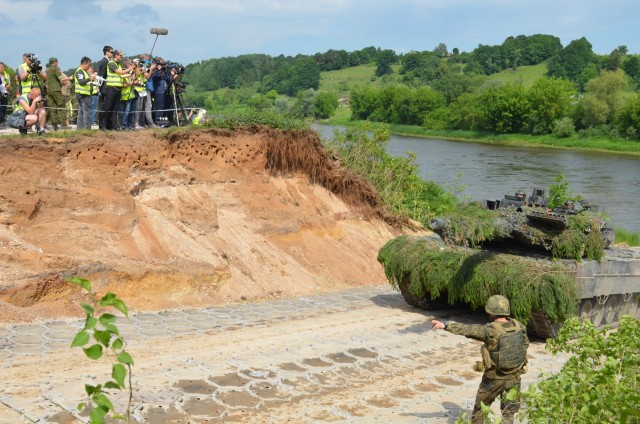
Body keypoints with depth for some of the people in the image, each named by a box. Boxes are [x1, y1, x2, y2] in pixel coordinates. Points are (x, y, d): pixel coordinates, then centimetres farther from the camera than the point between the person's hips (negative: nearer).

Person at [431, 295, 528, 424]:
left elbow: (466, 329, -20)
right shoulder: (518, 326, -5)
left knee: (480, 408, 17)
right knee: (509, 412, 14)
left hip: (495, 378, -4)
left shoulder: (490, 331, -22)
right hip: (514, 377, 4)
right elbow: (525, 344, 10)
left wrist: (445, 325, -15)